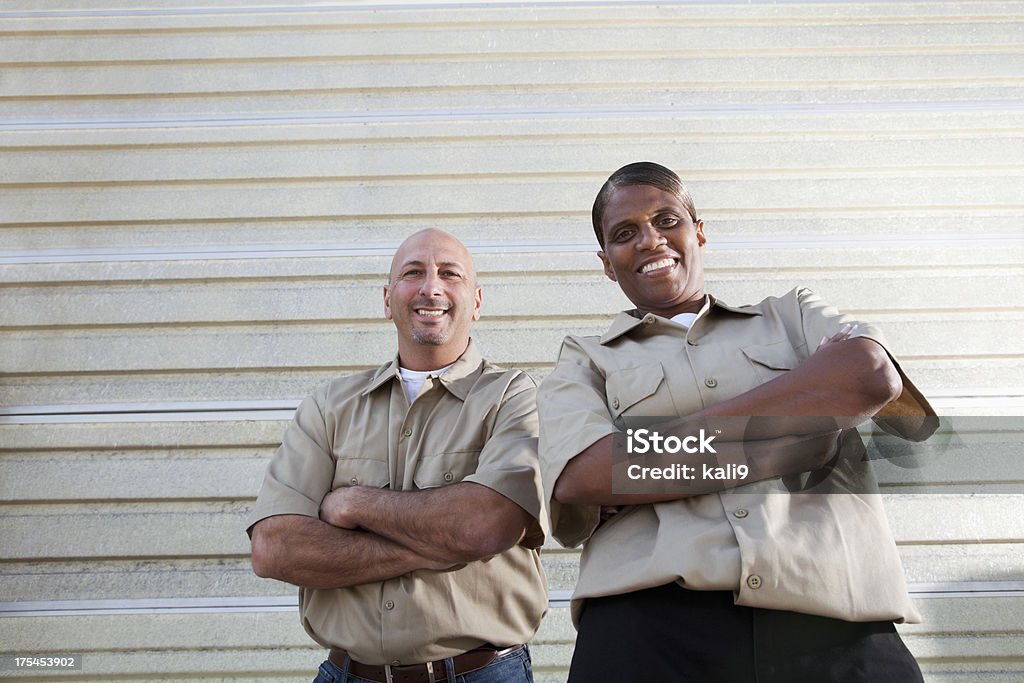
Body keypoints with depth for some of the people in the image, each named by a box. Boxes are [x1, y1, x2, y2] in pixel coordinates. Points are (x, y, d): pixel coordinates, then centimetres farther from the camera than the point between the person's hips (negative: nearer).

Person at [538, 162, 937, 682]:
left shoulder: (793, 314, 21)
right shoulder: (584, 361, 16)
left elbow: (872, 377, -2)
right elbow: (580, 478, -5)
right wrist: (797, 437, -5)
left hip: (833, 624, 1)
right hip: (651, 623, 0)